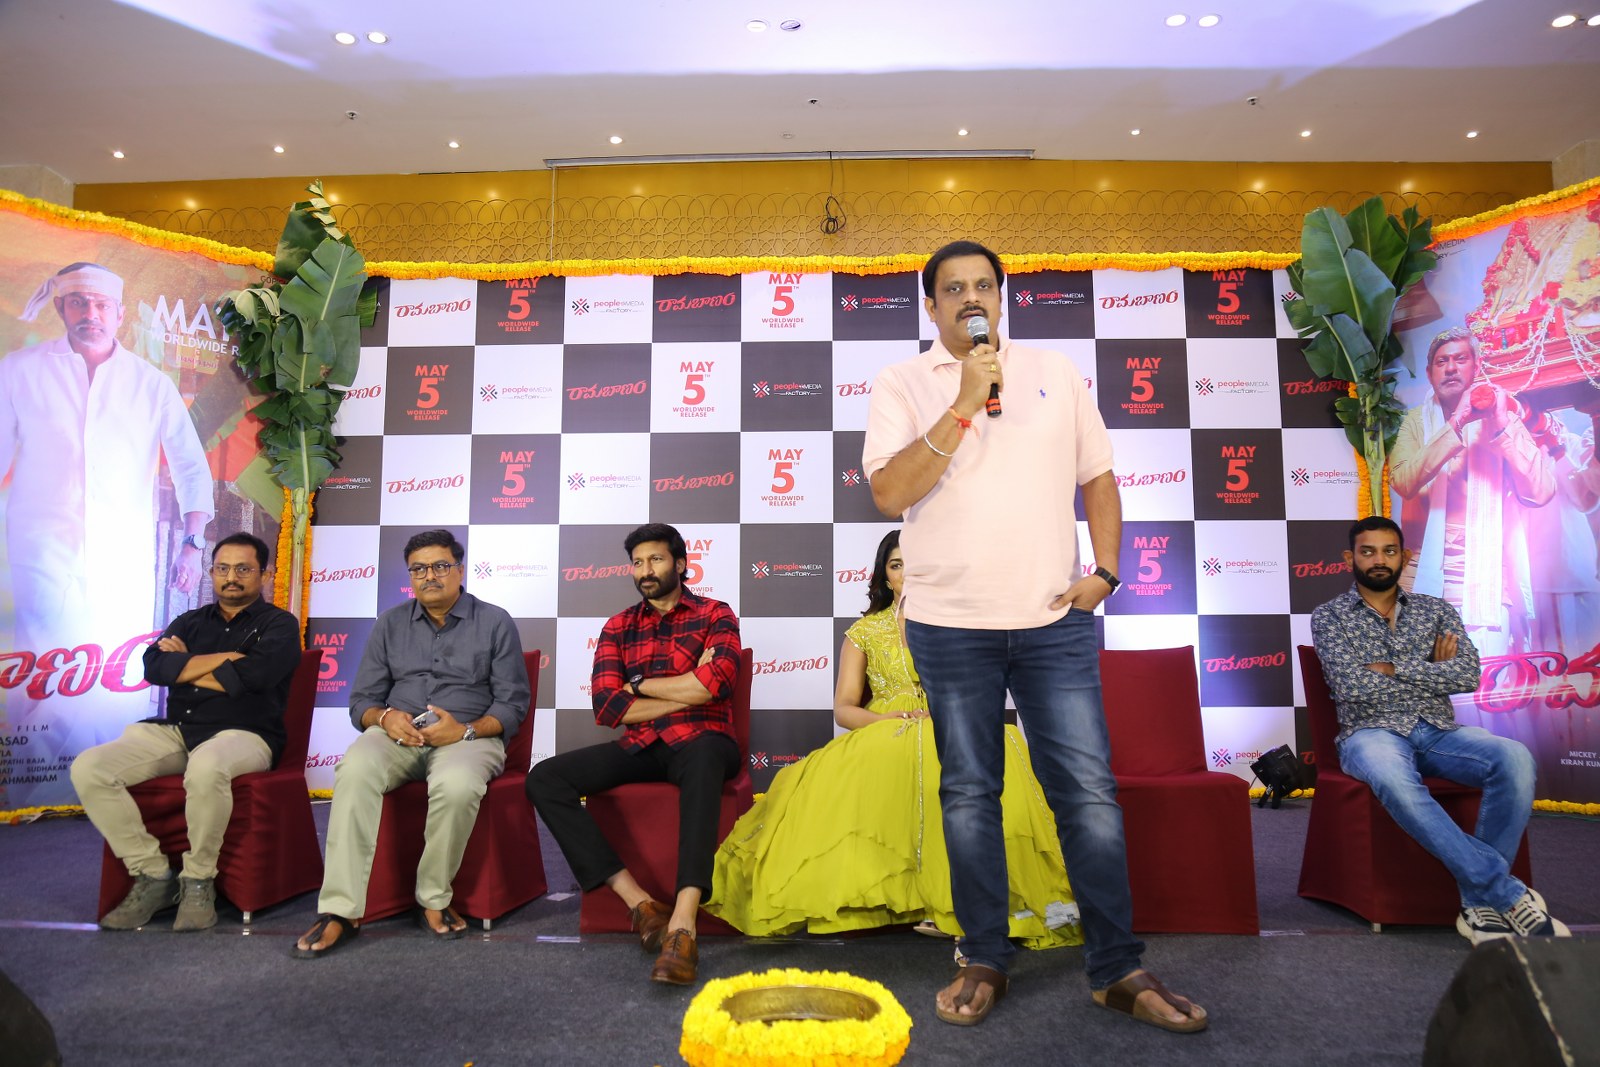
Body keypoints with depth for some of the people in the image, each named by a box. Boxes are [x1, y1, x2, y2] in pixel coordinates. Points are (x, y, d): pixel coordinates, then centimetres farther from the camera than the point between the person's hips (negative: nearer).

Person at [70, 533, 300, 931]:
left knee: (206, 769, -40)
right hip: (174, 731, 6)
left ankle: (198, 880, -17)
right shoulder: (189, 623, 22)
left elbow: (249, 677, -13)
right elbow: (154, 666, 2)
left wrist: (185, 665, 1)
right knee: (88, 768, -18)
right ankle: (152, 875, -9)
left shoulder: (279, 625, 6)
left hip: (242, 733, -6)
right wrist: (226, 656, -6)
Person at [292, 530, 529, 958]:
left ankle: (434, 899, -15)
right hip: (397, 734, 3)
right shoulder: (390, 624, 16)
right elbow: (361, 699, 13)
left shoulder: (495, 623, 7)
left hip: (469, 735, -2)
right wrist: (385, 717, -10)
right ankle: (340, 910, -28)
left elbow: (512, 703, 1)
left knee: (458, 784, -37)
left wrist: (466, 729, -16)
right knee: (355, 771, -32)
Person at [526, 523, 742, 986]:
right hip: (640, 748, 4)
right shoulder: (618, 627, 16)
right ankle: (637, 900, -21)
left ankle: (682, 922, -47)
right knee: (544, 778, -16)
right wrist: (687, 688, -3)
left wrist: (640, 685, -2)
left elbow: (717, 682, -12)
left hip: (701, 740, -4)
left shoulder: (715, 615, 8)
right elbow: (606, 707, 2)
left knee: (704, 758, -40)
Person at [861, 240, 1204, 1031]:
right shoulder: (902, 385, 3)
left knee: (1089, 791, 2)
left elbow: (1098, 479, 14)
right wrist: (965, 406, -15)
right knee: (969, 795, 8)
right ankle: (984, 961, 22)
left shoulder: (1056, 373, 11)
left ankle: (1118, 970, 15)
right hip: (950, 623, -1)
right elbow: (890, 493, -11)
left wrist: (1104, 569, 0)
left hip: (1055, 620, 2)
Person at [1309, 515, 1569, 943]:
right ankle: (1509, 894, -32)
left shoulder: (1436, 610, 16)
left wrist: (1393, 668, -6)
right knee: (1391, 776, -40)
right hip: (1371, 733, -3)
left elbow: (1468, 675, -1)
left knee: (1514, 758, -29)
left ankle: (1481, 901, -22)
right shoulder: (1329, 616, 6)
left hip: (1438, 731, 4)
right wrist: (1431, 670, -1)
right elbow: (1353, 685, -10)